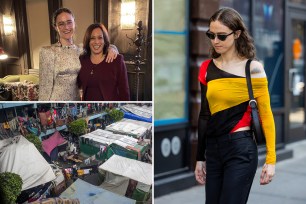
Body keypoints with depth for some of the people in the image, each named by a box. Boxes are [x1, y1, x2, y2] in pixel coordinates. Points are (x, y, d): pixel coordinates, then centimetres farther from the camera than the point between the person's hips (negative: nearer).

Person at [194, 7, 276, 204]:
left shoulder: (253, 68, -5)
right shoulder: (206, 68, 6)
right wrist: (200, 158, 13)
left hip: (241, 150, -5)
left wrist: (271, 158, -8)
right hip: (212, 149, 5)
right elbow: (204, 115, 11)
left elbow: (266, 115, -4)